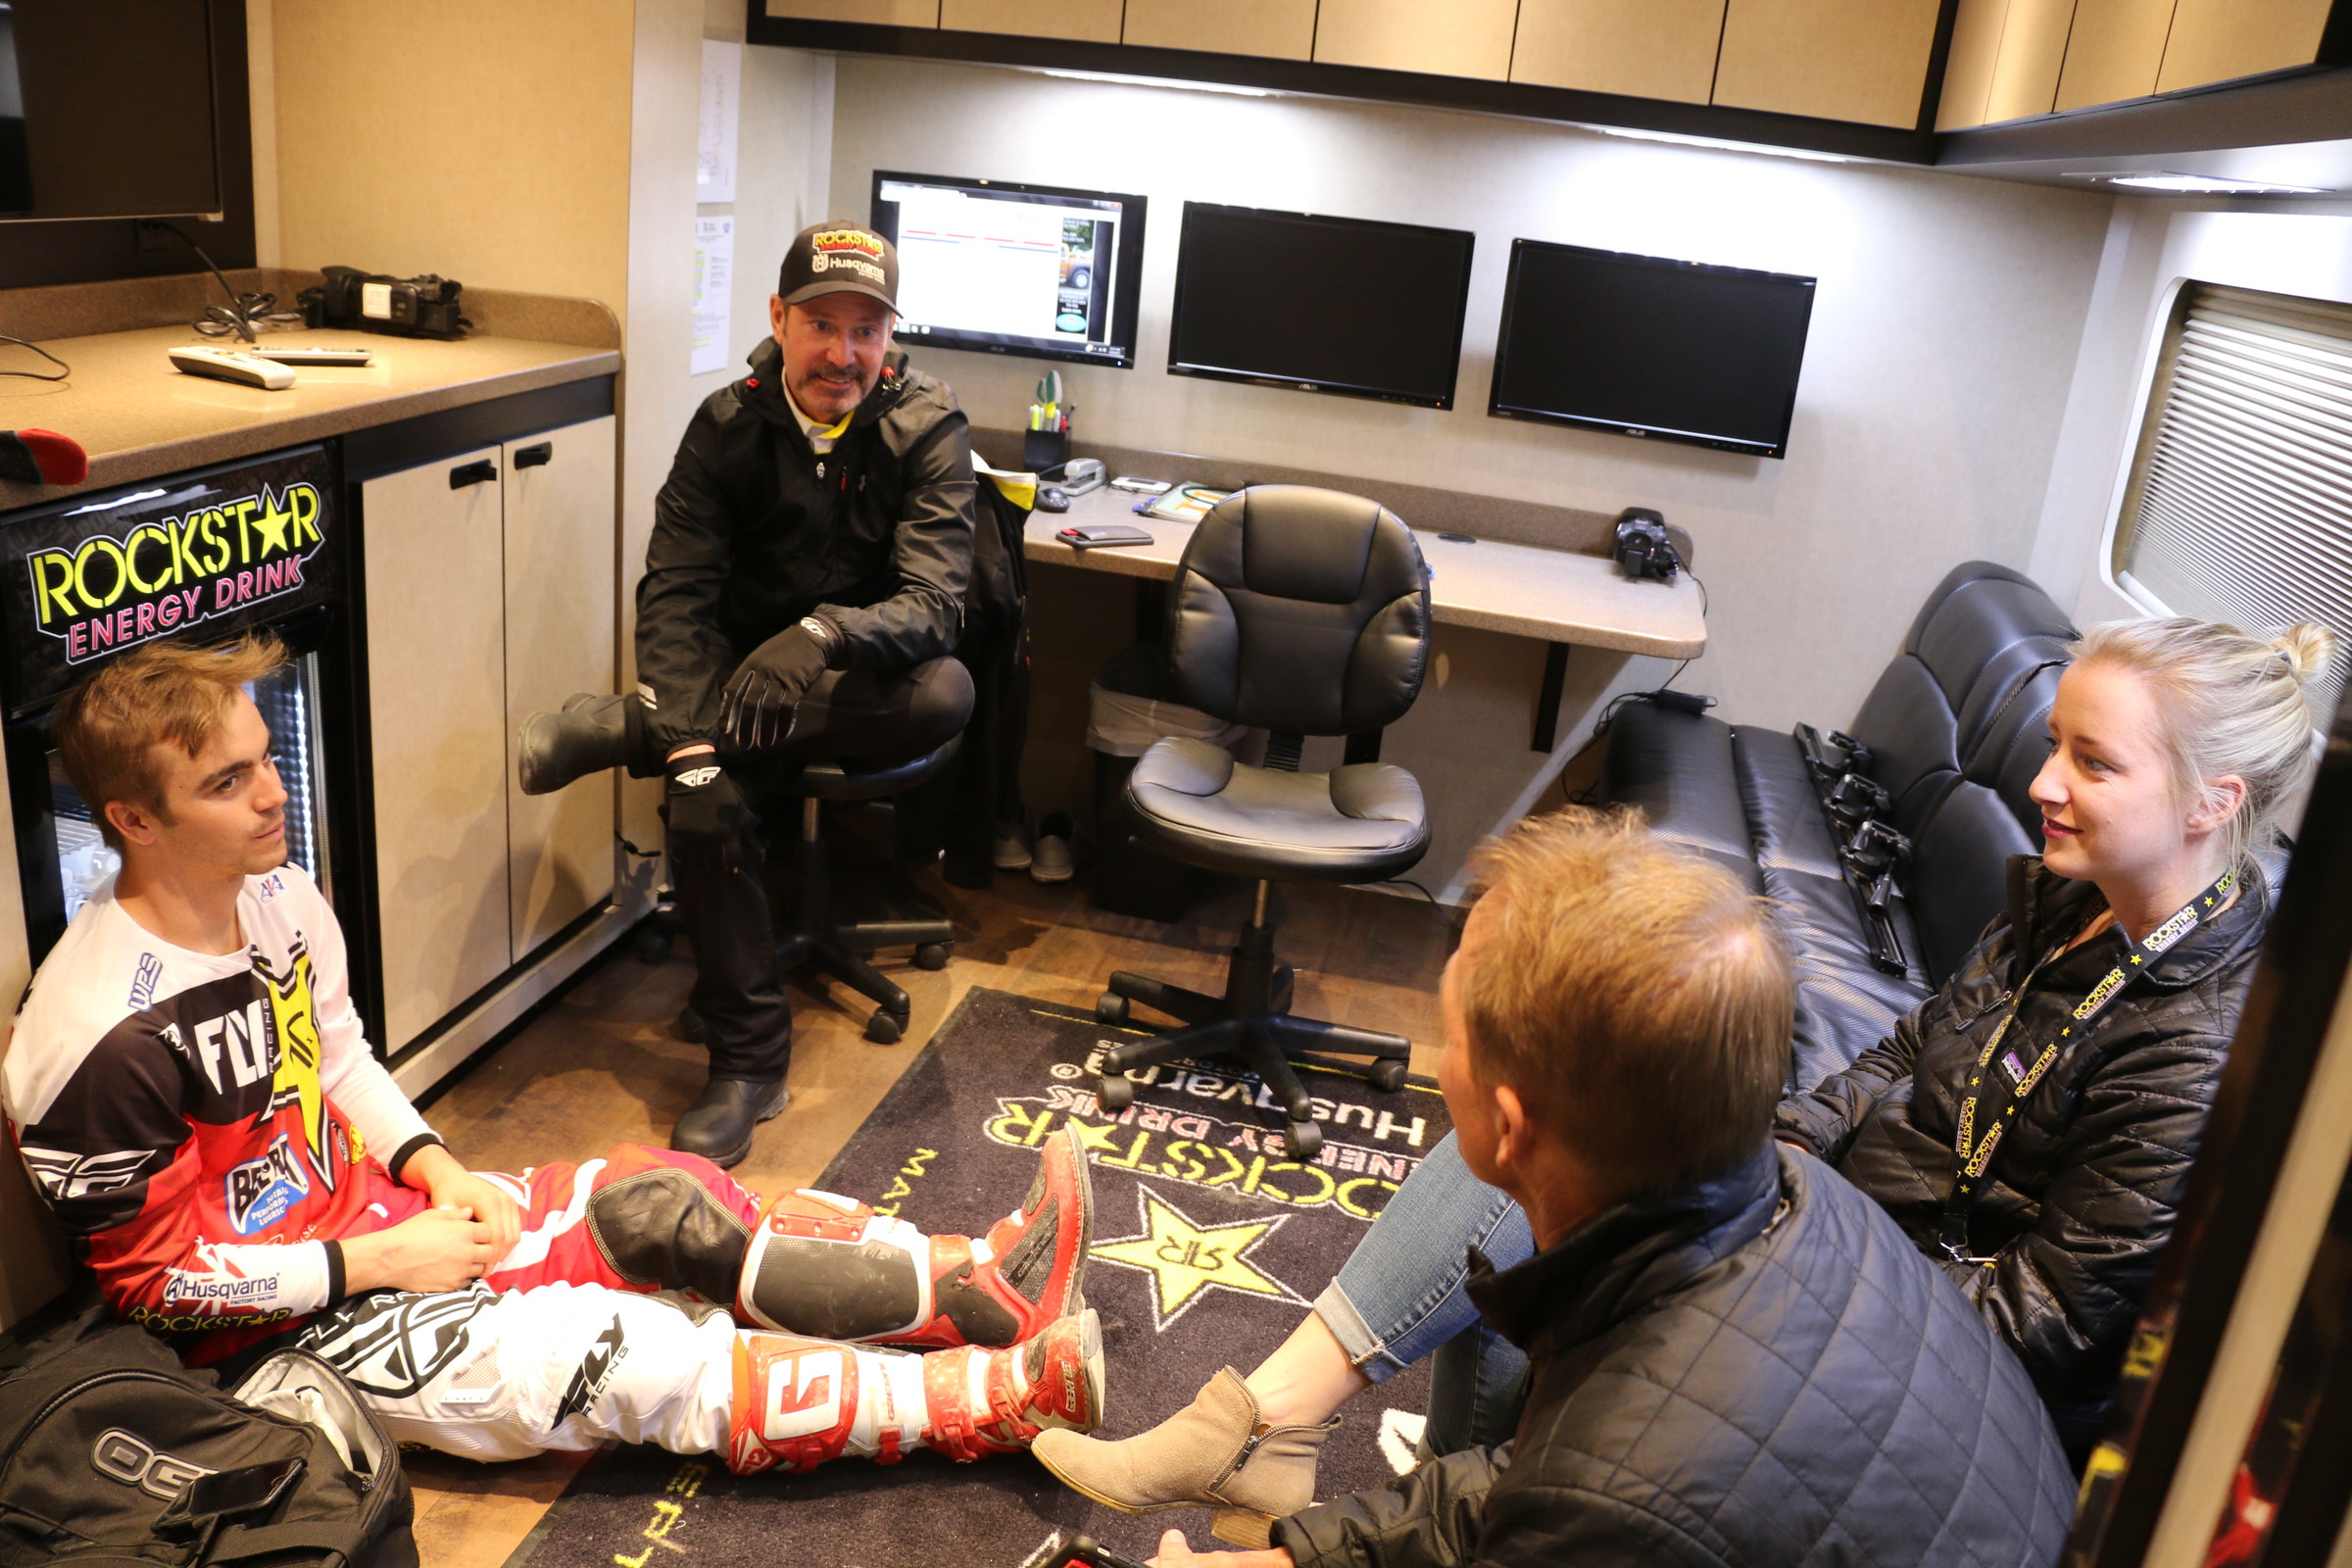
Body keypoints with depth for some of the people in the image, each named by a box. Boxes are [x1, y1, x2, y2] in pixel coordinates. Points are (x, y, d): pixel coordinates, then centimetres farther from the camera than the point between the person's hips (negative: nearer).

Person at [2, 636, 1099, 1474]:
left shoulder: (277, 898, -3)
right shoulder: (104, 1040, -27)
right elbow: (157, 1278, -19)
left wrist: (436, 1168, -3)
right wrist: (384, 1261, -17)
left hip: (365, 1204, 8)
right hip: (277, 1325, -8)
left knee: (669, 1204, -8)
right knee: (631, 1356, -20)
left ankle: (984, 1283, -7)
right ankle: (992, 1399, -19)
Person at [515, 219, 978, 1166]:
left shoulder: (929, 430, -10)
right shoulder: (728, 425, -5)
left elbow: (935, 604, -22)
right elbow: (674, 590, -12)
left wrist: (826, 633, -44)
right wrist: (690, 737, -29)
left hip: (862, 688, 0)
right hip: (748, 670, 1)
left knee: (945, 694, -35)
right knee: (703, 796, -30)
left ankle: (621, 730, -27)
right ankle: (746, 1061, -15)